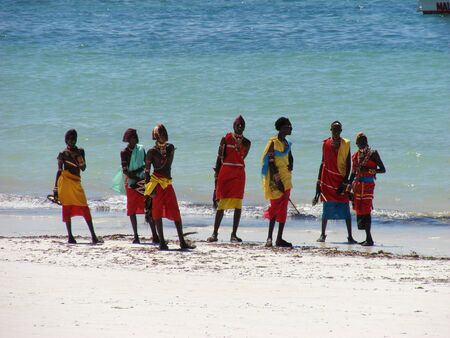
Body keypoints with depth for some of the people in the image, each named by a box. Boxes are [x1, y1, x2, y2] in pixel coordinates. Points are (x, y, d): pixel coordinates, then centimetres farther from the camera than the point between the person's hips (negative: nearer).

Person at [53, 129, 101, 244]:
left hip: (76, 182, 3)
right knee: (67, 209, -3)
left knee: (85, 209, -3)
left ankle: (93, 235, -5)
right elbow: (59, 171, 5)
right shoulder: (63, 154, 3)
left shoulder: (80, 151, 13)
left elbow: (83, 168, 9)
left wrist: (78, 158, -12)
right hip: (65, 182, -3)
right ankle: (70, 236, -2)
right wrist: (56, 189, 1)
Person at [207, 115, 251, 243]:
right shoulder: (225, 139, 3)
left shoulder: (246, 143, 9)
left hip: (239, 174, 2)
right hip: (225, 173, -2)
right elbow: (220, 158, 2)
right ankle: (215, 233, -2)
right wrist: (217, 175, -3)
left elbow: (242, 158, 4)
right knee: (221, 204, -5)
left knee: (238, 205, -2)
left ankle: (234, 234, 1)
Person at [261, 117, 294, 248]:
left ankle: (279, 239, 9)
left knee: (283, 209, 6)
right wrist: (277, 181, -21)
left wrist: (290, 166, 6)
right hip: (275, 180, -8)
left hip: (286, 179, 8)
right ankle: (269, 238, -10)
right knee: (276, 206, -12)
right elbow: (271, 162, -16)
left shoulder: (286, 143, 14)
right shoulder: (273, 142, -10)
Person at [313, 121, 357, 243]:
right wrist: (319, 181, 10)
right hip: (327, 179, 2)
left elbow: (348, 165, -1)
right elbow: (323, 163, 13)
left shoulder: (345, 144, 1)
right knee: (326, 207, 3)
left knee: (345, 209, -4)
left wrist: (345, 182, -9)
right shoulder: (326, 143, 7)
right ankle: (323, 234, 11)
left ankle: (350, 236, -3)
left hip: (341, 179, -2)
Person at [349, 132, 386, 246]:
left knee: (366, 210, -13)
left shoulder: (373, 154, -1)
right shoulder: (355, 156, 16)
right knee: (359, 210, 4)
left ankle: (369, 239, -14)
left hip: (368, 184, -6)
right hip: (357, 185, 6)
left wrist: (369, 170, -16)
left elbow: (383, 169, -3)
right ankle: (368, 238, 10)